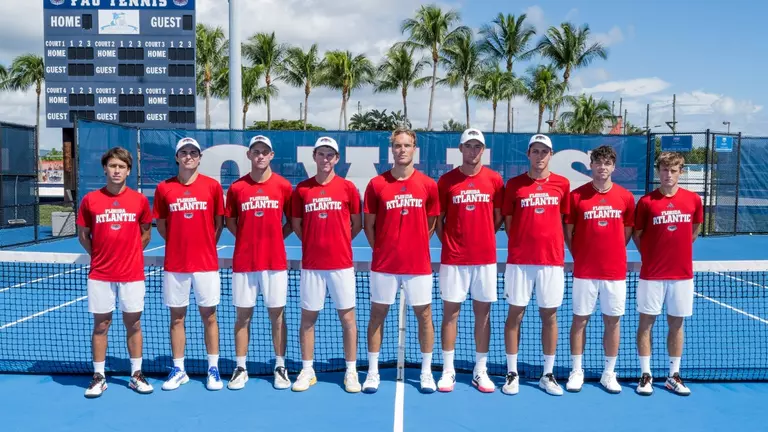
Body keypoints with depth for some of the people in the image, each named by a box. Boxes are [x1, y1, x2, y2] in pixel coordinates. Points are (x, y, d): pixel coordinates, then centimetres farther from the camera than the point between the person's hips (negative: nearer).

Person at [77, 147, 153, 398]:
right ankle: (98, 377, 18)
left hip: (132, 274, 0)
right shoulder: (90, 200, -1)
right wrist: (99, 256, 4)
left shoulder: (140, 200, 0)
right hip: (100, 274, 0)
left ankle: (136, 375, 18)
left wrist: (130, 253, 6)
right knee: (100, 325, 7)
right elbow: (83, 235, 9)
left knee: (133, 324, 7)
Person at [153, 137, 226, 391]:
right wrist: (179, 244, 5)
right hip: (174, 264, 1)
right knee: (177, 317, 8)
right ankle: (178, 370, 19)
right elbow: (161, 224, 11)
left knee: (209, 315, 5)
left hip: (206, 263, -1)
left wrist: (206, 246, 3)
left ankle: (213, 370, 14)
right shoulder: (164, 188, 2)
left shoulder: (213, 186, 0)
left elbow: (219, 222, 6)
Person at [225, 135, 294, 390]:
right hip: (243, 262, 1)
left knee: (277, 314, 6)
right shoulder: (236, 187, 2)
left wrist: (275, 236, -2)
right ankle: (241, 368, 17)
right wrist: (249, 238, 2)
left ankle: (280, 367, 16)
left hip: (275, 262, 0)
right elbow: (230, 222, 12)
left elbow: (292, 221, 9)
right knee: (243, 315, 7)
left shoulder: (283, 186, 1)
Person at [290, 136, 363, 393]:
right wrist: (316, 242, 4)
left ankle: (351, 372, 15)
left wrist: (339, 241, 3)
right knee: (308, 317, 7)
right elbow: (296, 224, 11)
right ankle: (307, 371, 20)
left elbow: (357, 224, 8)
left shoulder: (348, 187, 1)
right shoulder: (302, 189, 4)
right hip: (311, 264, 1)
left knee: (347, 317, 4)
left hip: (341, 264, -1)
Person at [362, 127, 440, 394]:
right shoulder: (376, 184, -1)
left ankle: (426, 371, 22)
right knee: (377, 314, 7)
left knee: (424, 315, 7)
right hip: (384, 264, 0)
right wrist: (380, 249, 2)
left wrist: (417, 245, 4)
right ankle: (372, 372, 19)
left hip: (418, 264, 0)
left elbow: (432, 223, 10)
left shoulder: (428, 185, 0)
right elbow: (369, 224, 5)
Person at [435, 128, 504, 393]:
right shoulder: (446, 180, 0)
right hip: (453, 259, -1)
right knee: (450, 312, 3)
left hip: (485, 258, 1)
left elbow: (498, 218, 10)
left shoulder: (494, 179, 3)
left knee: (483, 313, 7)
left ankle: (480, 371, 17)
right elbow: (438, 219, 5)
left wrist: (481, 238, 5)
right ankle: (448, 371, 13)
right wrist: (450, 243, -1)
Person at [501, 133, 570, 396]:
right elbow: (508, 222, 8)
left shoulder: (562, 184, 6)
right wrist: (521, 243, 1)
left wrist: (557, 248, 7)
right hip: (519, 260, -1)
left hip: (552, 260, 1)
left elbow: (565, 220, 13)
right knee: (515, 314, 4)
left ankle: (548, 375, 19)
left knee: (549, 315, 7)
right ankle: (512, 373, 14)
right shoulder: (514, 184, 3)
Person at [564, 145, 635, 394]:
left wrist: (611, 252, 8)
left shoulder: (625, 197, 2)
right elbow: (568, 231, 4)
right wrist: (580, 255, 2)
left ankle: (609, 374, 20)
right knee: (580, 319, 5)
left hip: (615, 271, 2)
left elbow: (627, 232, 12)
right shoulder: (577, 195, -2)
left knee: (612, 321, 7)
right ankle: (576, 372, 16)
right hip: (584, 271, -1)